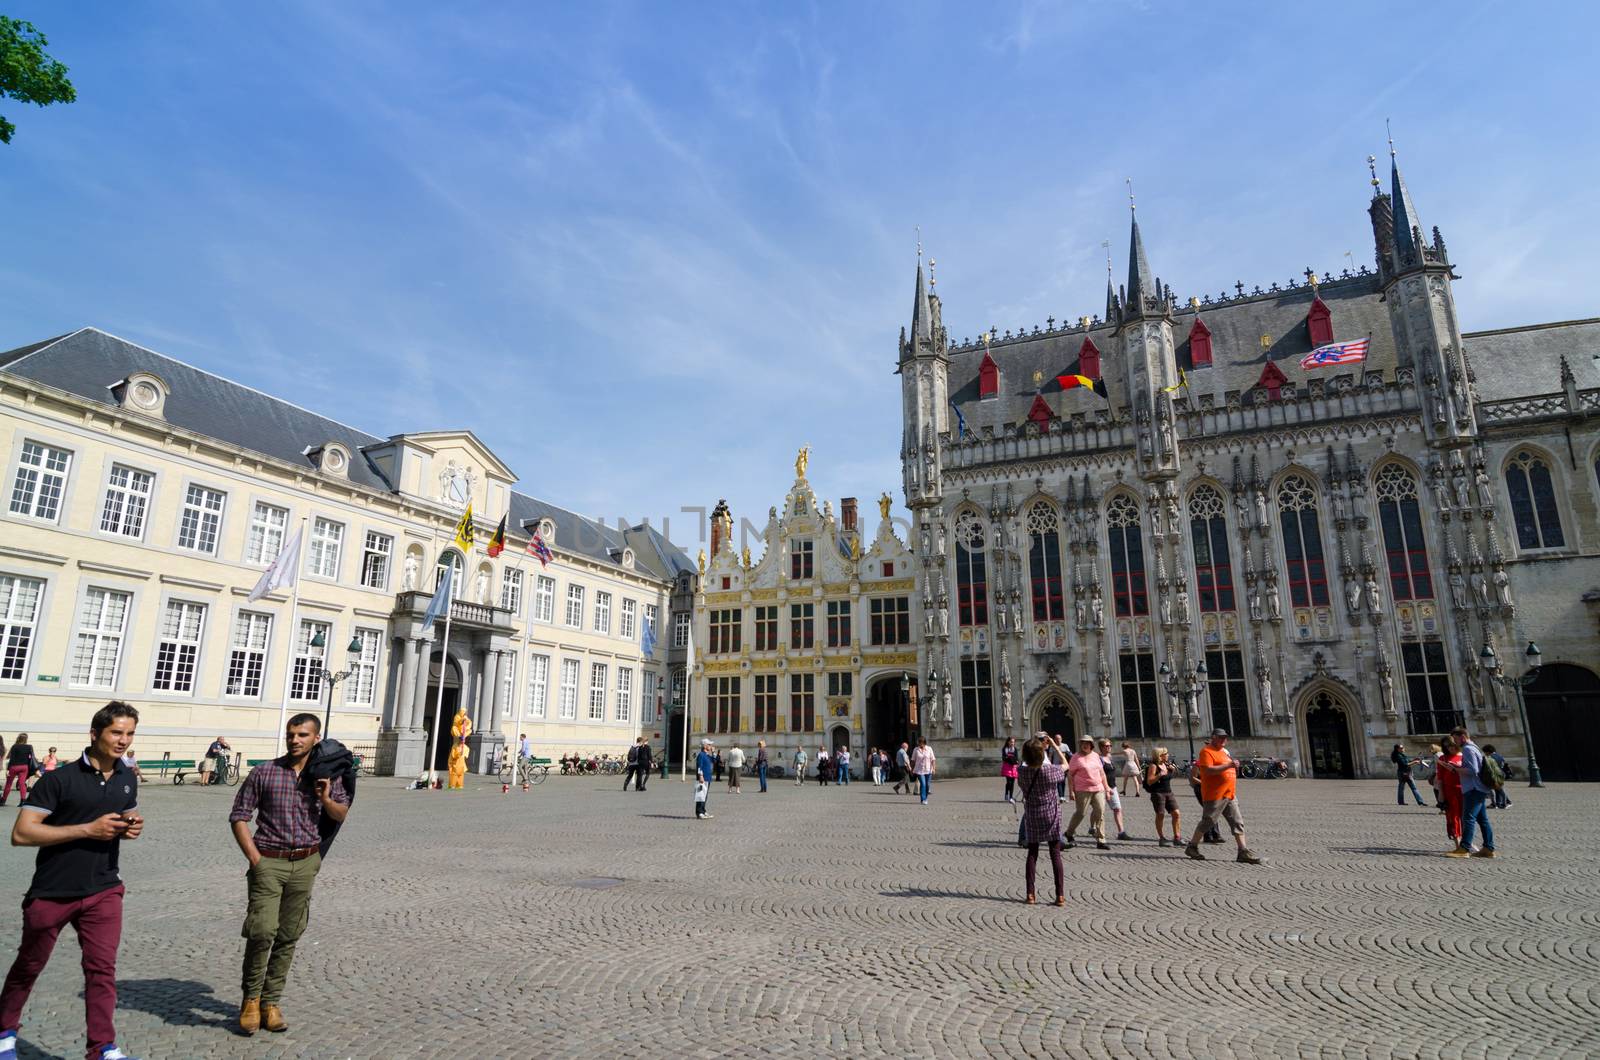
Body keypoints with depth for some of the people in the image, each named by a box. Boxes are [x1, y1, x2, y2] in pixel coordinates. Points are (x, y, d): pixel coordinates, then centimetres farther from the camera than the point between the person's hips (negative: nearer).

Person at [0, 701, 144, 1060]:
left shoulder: (128, 779, 3)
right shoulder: (60, 779, -15)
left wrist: (132, 828, -5)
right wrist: (88, 829, -25)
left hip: (103, 890, 3)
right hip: (52, 892, -3)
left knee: (103, 967, -3)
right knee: (29, 966, 18)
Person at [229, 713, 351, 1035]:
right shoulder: (264, 772, -3)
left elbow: (342, 816, 10)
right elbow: (239, 817, 0)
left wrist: (326, 799, -11)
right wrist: (255, 859, -7)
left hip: (305, 863, 2)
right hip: (269, 862, -2)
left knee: (289, 936, 7)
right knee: (262, 931, -11)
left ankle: (271, 1001, 21)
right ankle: (251, 998, 11)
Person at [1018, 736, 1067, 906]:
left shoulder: (1022, 771, -12)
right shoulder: (1050, 770, -18)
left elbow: (1026, 762, 13)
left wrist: (1035, 742, 12)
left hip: (1032, 817, 2)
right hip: (1051, 815, -2)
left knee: (1032, 854, 11)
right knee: (1055, 855, 4)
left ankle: (1030, 894, 10)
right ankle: (1060, 895, 3)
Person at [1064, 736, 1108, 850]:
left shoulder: (1095, 756, 13)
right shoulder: (1076, 758, -3)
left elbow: (1102, 773, 19)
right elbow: (1070, 775, -4)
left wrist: (1106, 788, 15)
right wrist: (1071, 791, -10)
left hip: (1098, 789, 5)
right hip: (1083, 790, -5)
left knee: (1100, 813, -2)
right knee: (1080, 813, -4)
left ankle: (1101, 841, 4)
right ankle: (1069, 833, 17)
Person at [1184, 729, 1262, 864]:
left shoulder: (1223, 751, 19)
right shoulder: (1207, 751, -10)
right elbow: (1208, 770, -23)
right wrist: (1228, 765, -25)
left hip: (1230, 795, 9)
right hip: (1214, 795, -8)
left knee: (1238, 823, 3)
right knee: (1207, 822, -1)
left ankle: (1244, 852, 4)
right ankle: (1191, 847, 12)